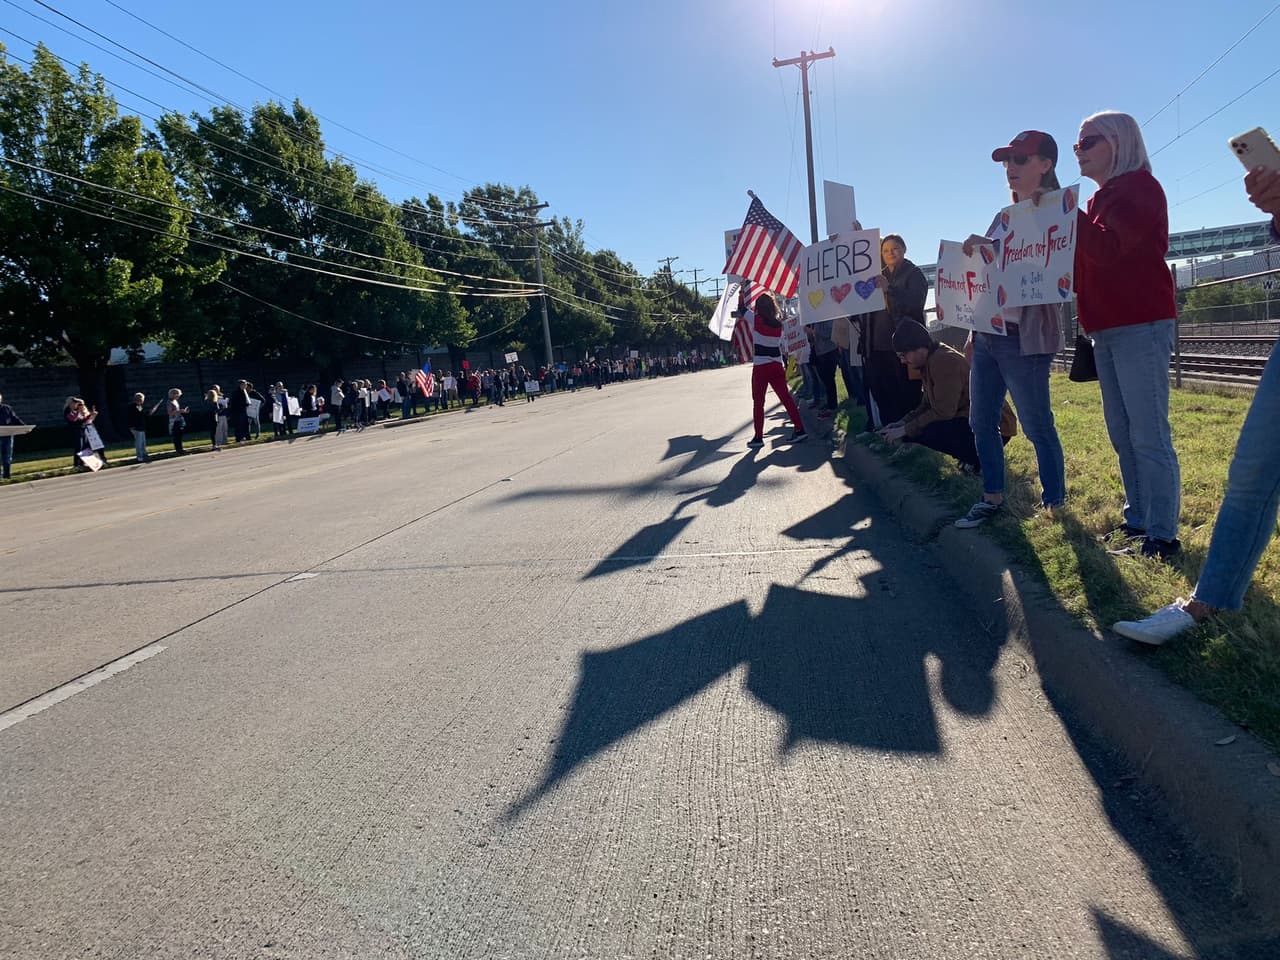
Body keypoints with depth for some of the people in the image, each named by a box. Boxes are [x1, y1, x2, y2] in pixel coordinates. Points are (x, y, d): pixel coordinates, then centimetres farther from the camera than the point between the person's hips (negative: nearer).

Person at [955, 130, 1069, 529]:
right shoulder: (1005, 217, 18)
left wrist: (989, 250, -24)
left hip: (1023, 338, -8)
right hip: (987, 335, 8)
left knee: (1037, 426, -3)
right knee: (981, 420, 9)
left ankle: (1055, 507, 7)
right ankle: (992, 497, 20)